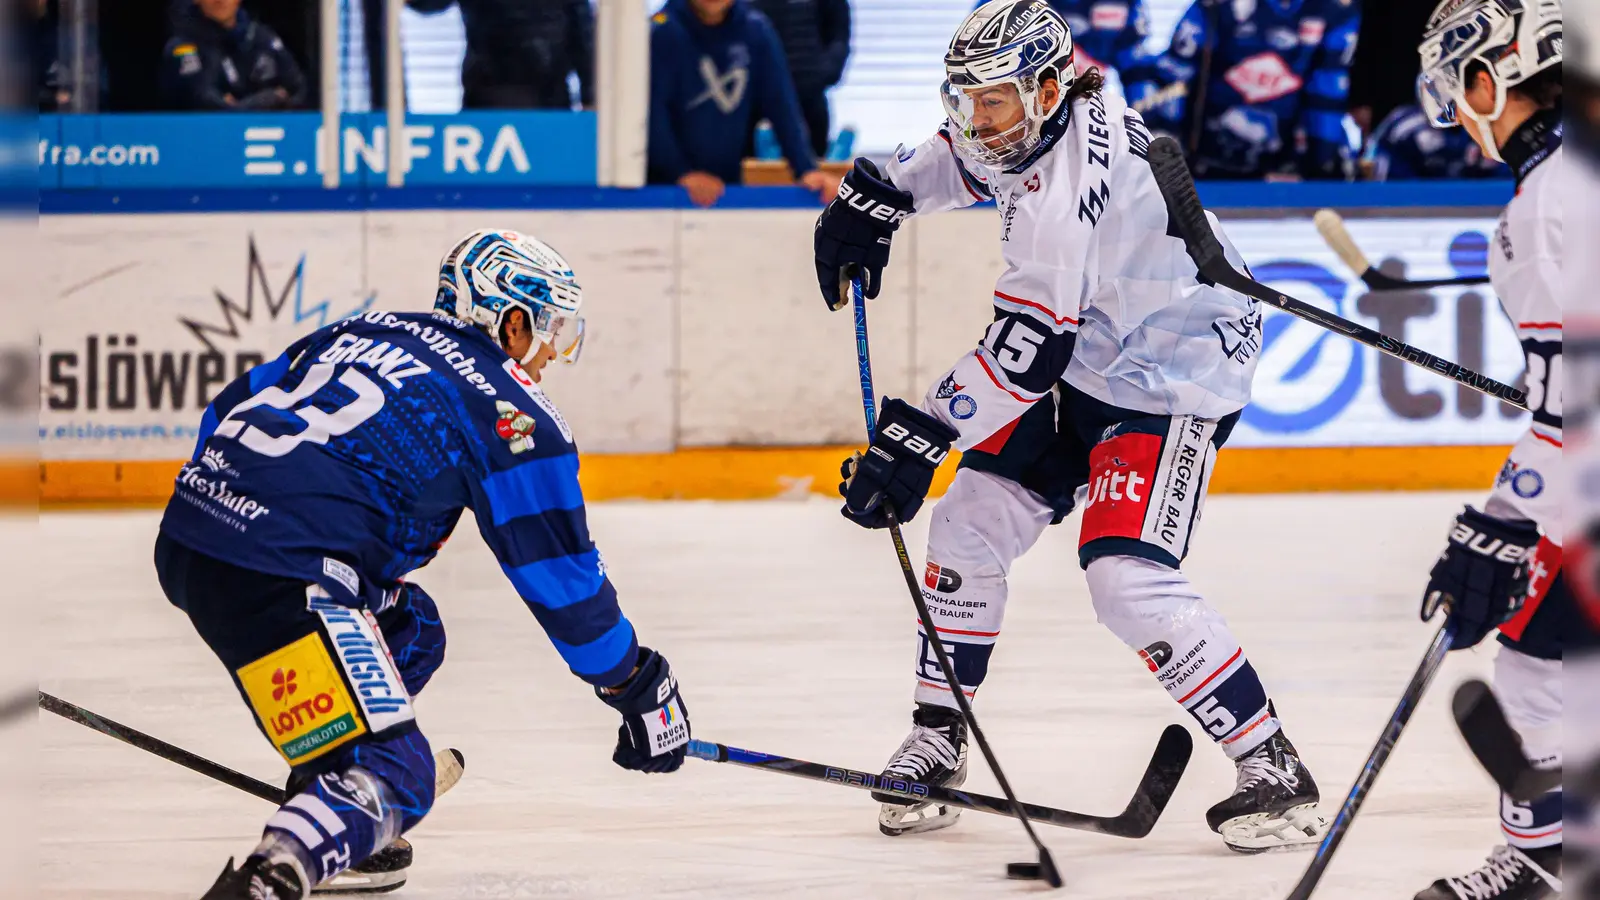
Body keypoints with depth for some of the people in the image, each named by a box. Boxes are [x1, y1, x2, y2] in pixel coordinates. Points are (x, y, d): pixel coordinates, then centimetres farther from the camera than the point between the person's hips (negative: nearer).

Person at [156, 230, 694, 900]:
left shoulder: (364, 332, 22)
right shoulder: (511, 412, 0)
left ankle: (334, 830, 29)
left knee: (409, 631, 28)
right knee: (393, 777, -10)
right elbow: (560, 575, 3)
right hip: (273, 574, -9)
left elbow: (227, 412, 25)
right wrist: (638, 688, 13)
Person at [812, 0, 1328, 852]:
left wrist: (918, 433, -33)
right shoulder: (1032, 115, -4)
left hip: (1172, 379, -10)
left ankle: (1276, 773, -13)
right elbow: (958, 155, 22)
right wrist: (877, 194, 11)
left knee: (1128, 581, -21)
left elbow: (1027, 345, -35)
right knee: (970, 525, 7)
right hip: (1086, 361, 10)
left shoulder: (1064, 188, -32)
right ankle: (937, 740, 20)